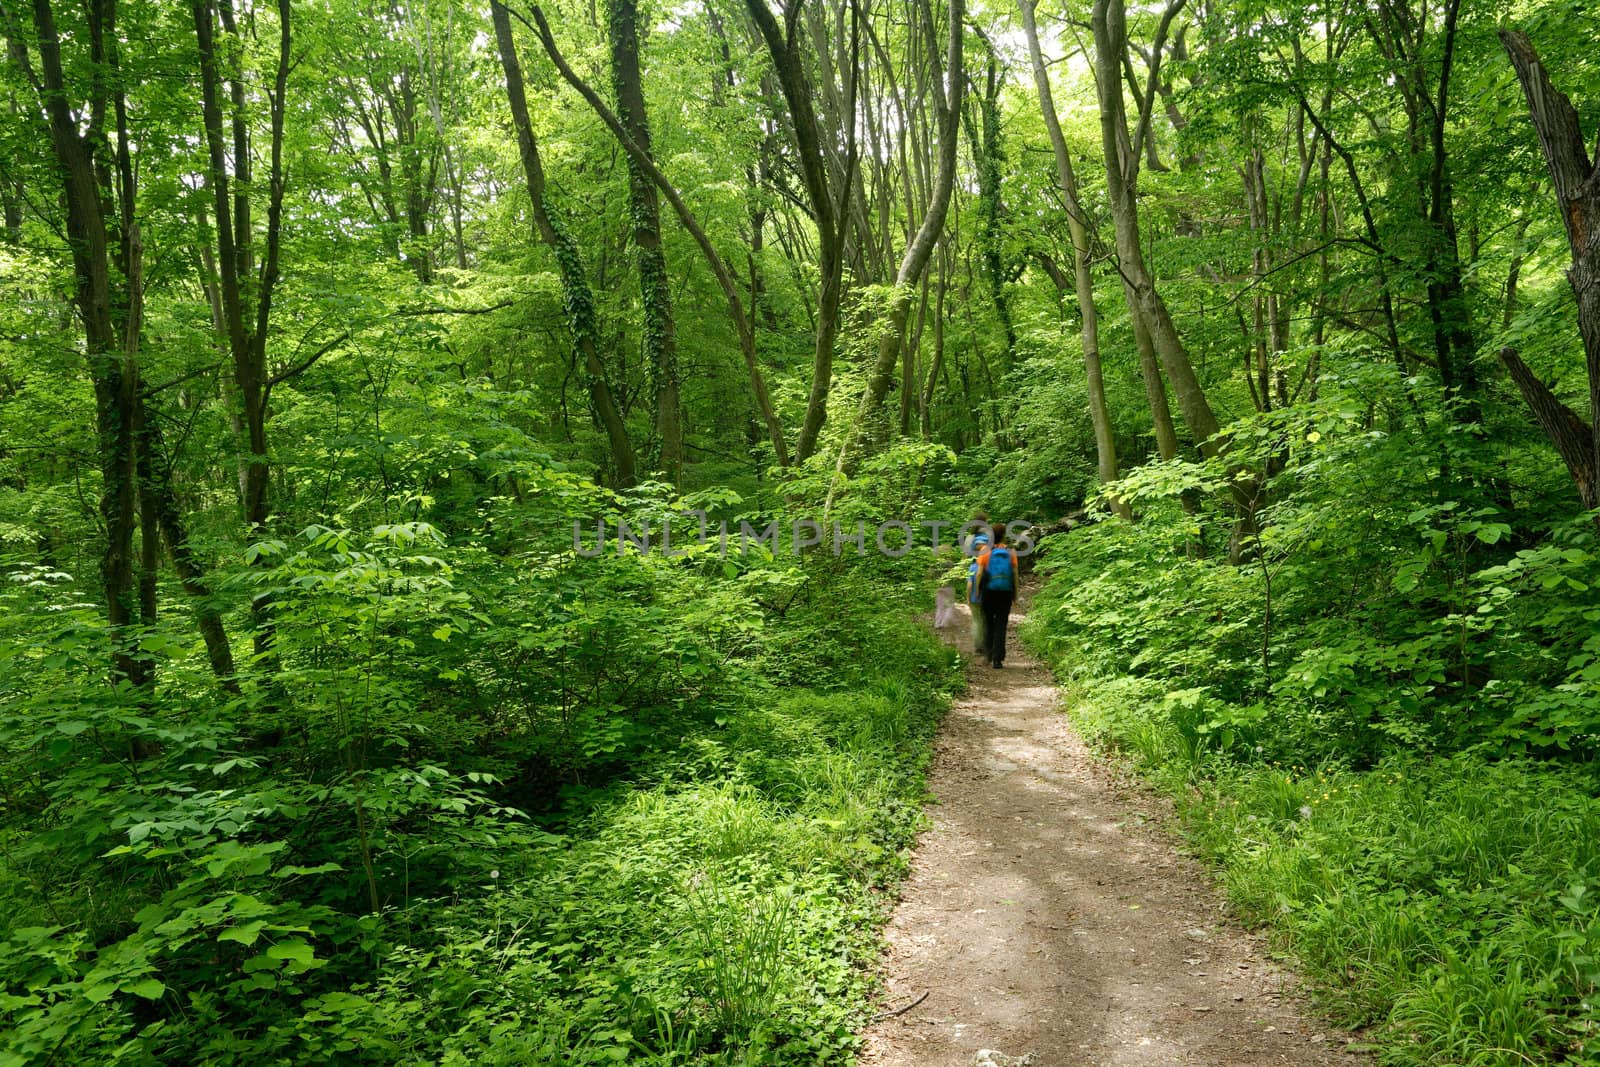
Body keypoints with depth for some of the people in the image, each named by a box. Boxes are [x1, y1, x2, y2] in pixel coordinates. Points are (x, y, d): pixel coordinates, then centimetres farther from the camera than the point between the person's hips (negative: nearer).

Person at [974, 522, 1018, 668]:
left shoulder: (985, 551, -5)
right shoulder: (1011, 552, -2)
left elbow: (979, 573, -8)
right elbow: (1015, 574, -1)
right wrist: (1015, 593, 9)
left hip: (989, 592, 0)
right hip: (1005, 592, 0)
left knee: (988, 623, 17)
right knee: (1001, 625, 4)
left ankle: (989, 654, 14)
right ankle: (997, 659, 0)